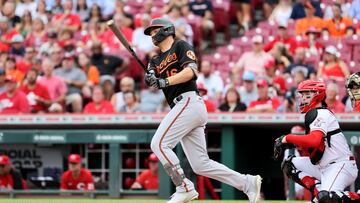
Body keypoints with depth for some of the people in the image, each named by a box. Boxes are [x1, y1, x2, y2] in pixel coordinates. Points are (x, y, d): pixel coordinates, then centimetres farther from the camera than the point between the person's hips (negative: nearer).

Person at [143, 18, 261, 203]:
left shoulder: (180, 46, 5)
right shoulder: (155, 61, 25)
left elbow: (190, 71, -11)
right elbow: (154, 81, 7)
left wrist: (165, 82, -18)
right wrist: (150, 80, -16)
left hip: (189, 101, -8)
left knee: (159, 144, -18)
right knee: (200, 165, 3)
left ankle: (184, 188, -18)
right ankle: (248, 183, 5)